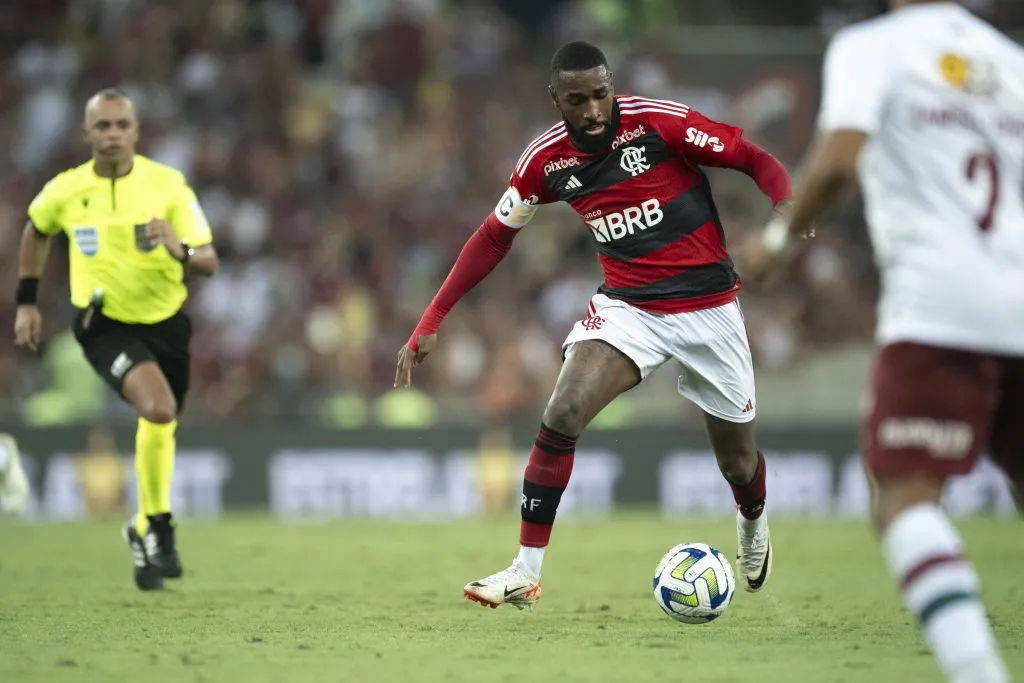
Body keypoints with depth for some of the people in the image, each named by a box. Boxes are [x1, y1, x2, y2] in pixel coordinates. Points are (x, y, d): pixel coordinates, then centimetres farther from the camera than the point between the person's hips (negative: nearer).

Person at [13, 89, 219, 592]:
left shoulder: (167, 184, -12)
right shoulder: (65, 191, -9)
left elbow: (209, 263, -13)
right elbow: (36, 230, 15)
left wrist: (180, 252, -35)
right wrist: (26, 301, 15)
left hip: (166, 322, 2)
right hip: (105, 324, -2)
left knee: (160, 430, 13)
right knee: (158, 408, -26)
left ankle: (144, 529, 39)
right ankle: (159, 522, -7)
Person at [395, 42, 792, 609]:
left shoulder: (658, 122, -16)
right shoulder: (547, 159, -6)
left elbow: (757, 161, -10)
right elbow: (494, 236, 6)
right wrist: (432, 321, 2)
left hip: (707, 306, -2)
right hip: (627, 306, 2)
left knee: (738, 459, 11)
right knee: (562, 414, -23)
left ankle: (753, 521, 50)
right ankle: (525, 573, -14)